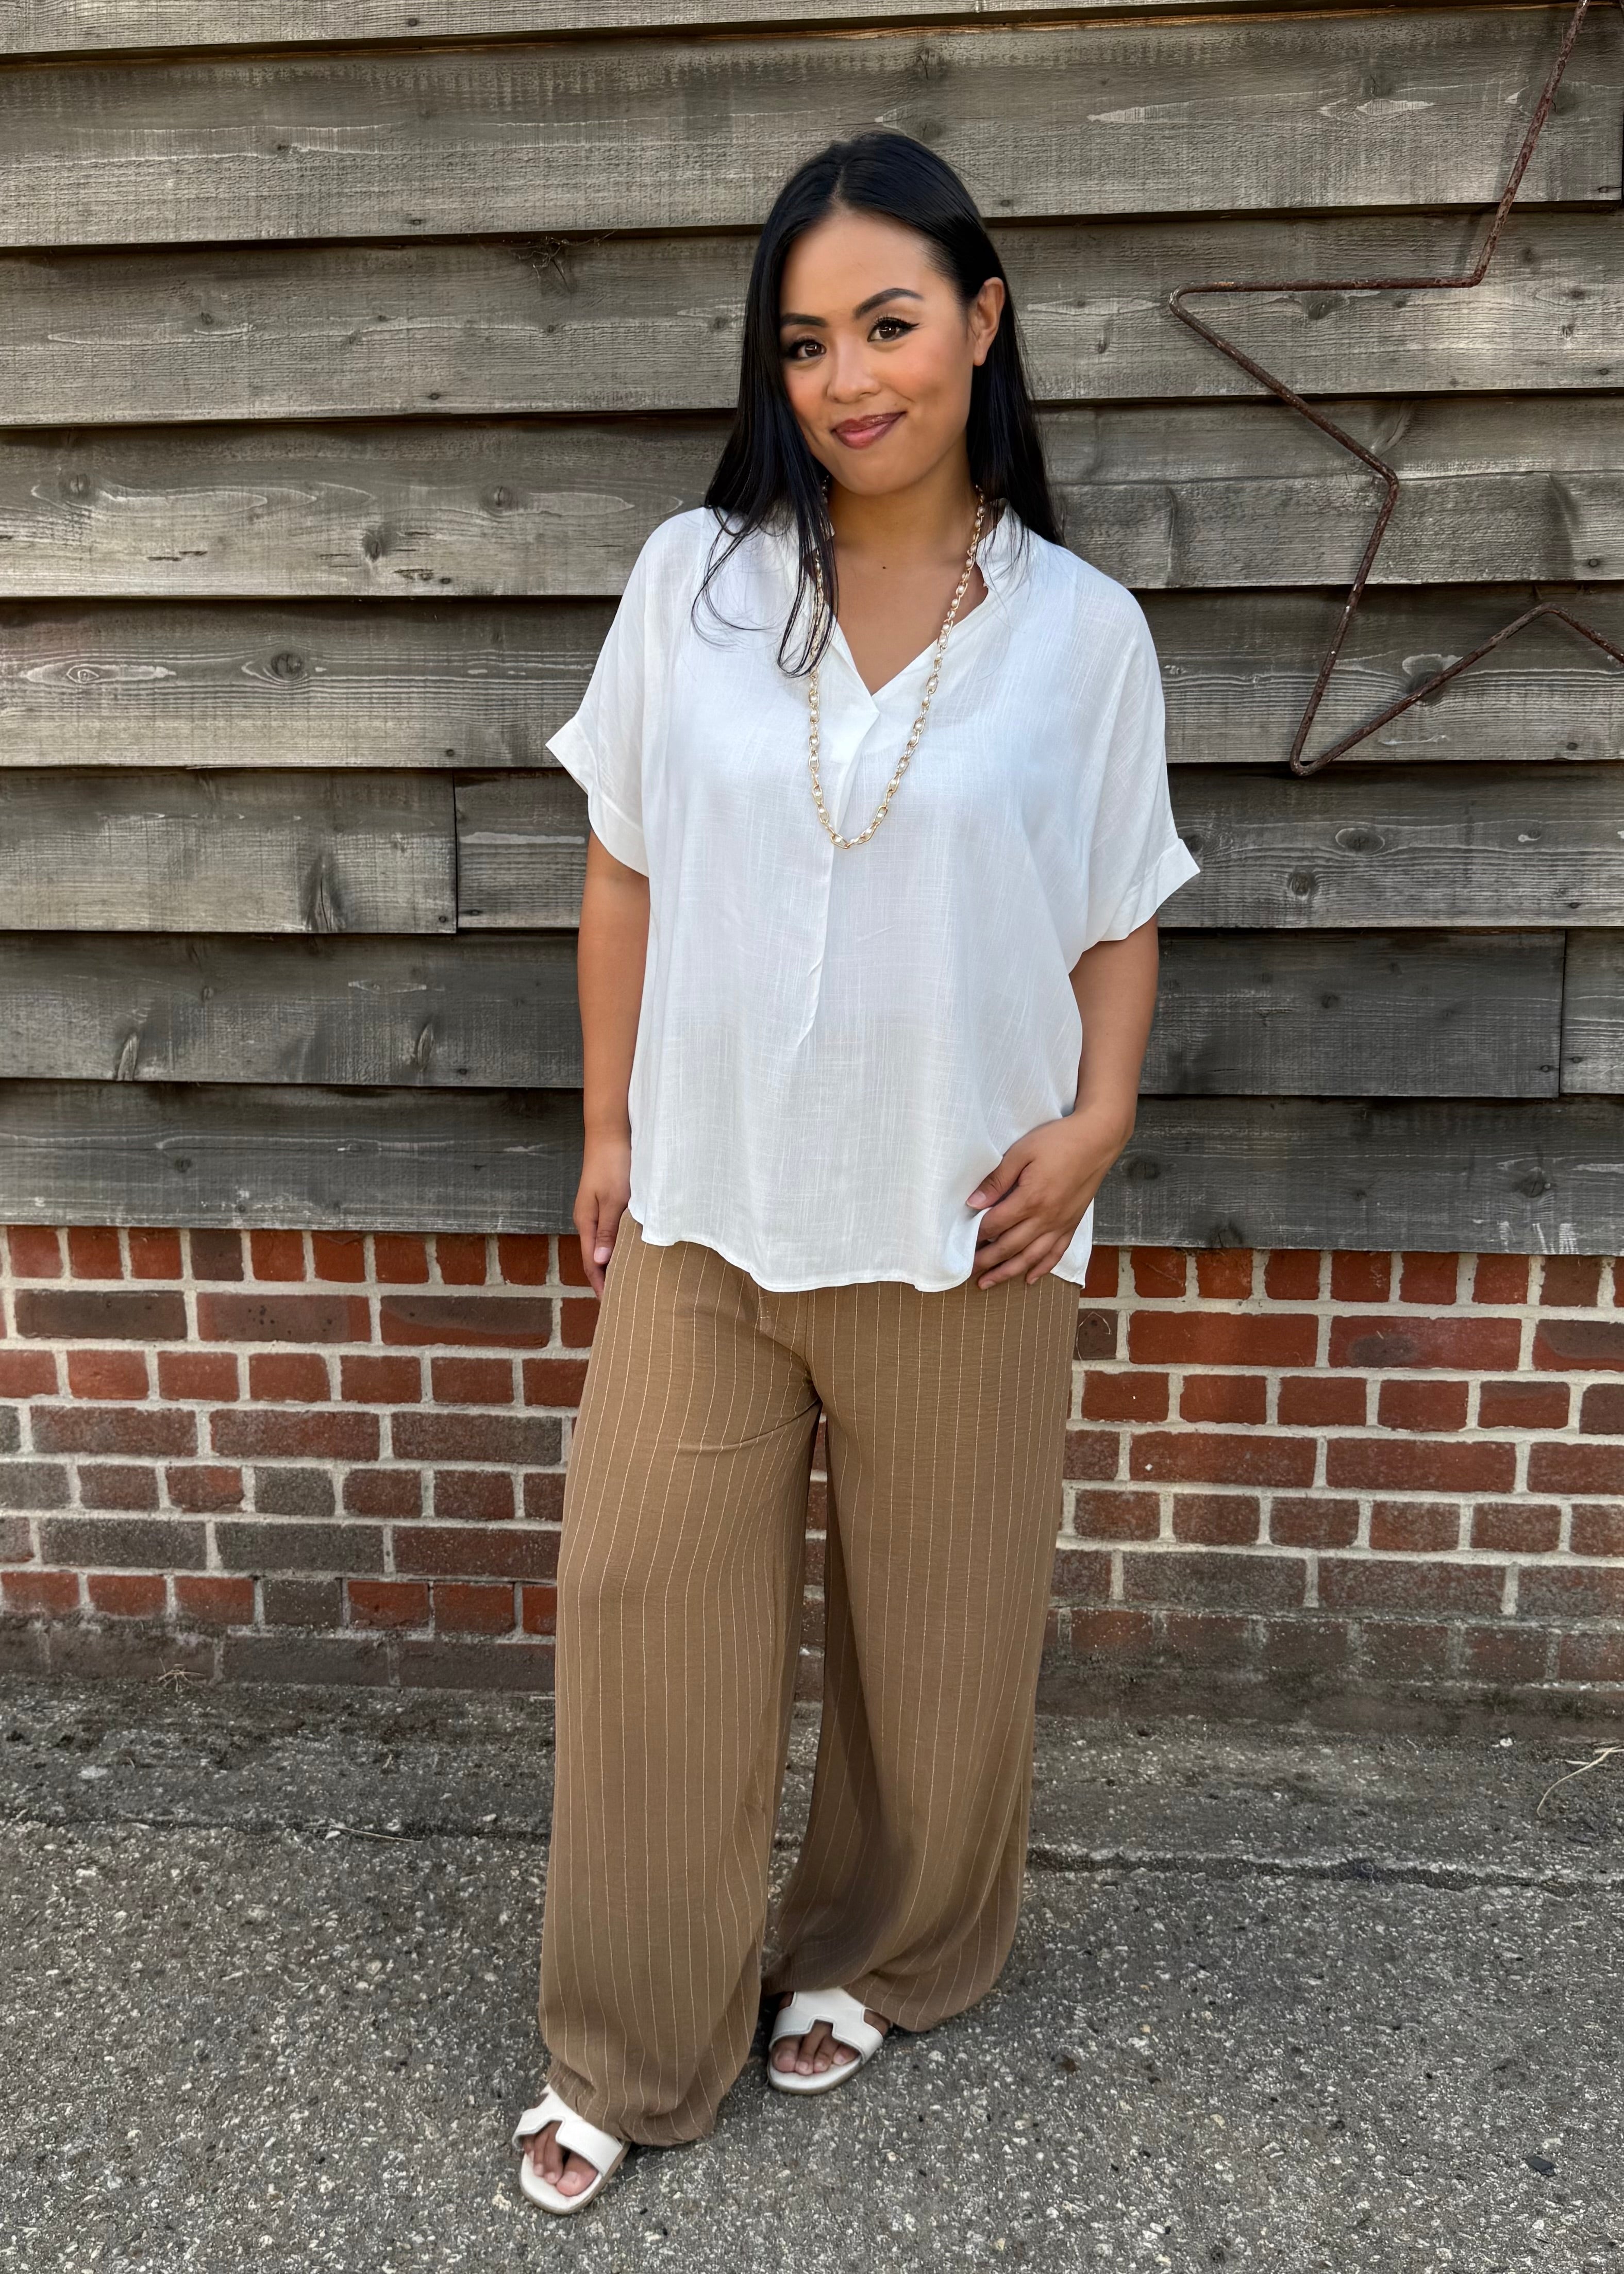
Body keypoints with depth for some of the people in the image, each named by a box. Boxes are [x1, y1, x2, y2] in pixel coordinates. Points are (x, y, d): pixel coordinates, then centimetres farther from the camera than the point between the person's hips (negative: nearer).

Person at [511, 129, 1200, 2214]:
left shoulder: (1081, 629, -2)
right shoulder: (692, 580, 0)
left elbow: (1117, 923, 3)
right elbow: (626, 872, 5)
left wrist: (1097, 1116, -14)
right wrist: (609, 1127, 5)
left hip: (955, 1232, 0)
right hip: (701, 1211, 1)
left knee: (932, 1634, 13)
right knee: (646, 1608, 7)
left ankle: (869, 1960, 42)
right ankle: (629, 2055, 29)